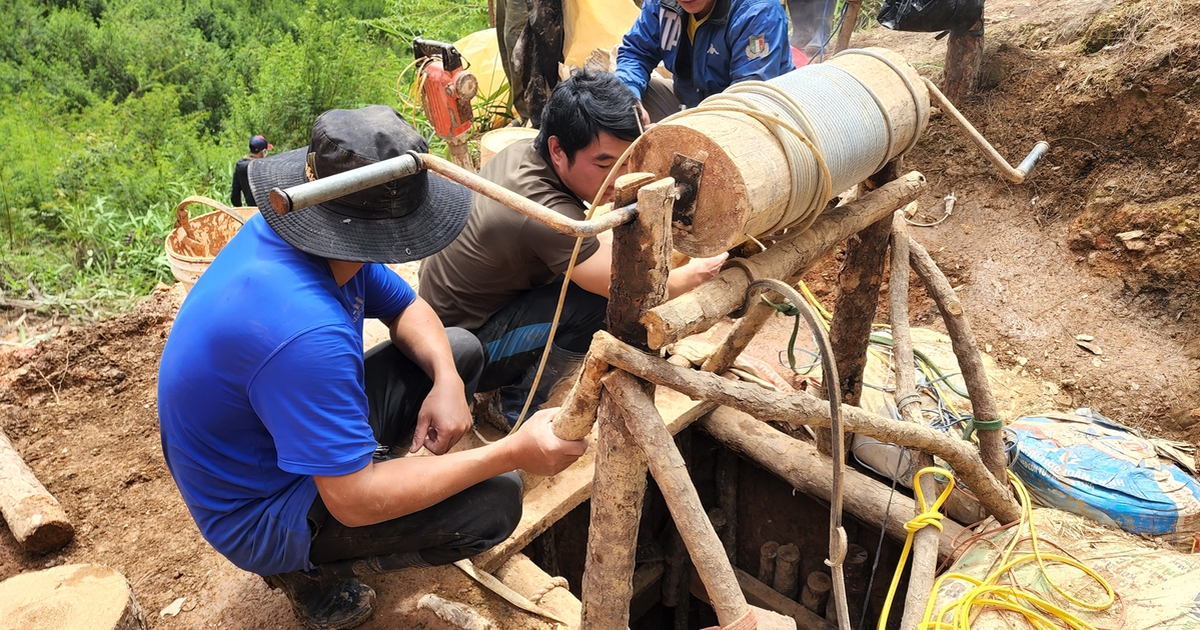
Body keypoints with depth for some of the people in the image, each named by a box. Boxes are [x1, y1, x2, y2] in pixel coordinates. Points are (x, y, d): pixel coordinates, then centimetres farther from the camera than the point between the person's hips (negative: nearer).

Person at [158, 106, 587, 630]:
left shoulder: (292, 230, -12)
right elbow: (355, 502, -33)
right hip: (259, 517, -8)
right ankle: (308, 568, -1)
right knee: (494, 500, -19)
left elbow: (406, 308, 4)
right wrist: (512, 453, -30)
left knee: (461, 351, 8)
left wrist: (447, 381, -16)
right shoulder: (303, 332, -40)